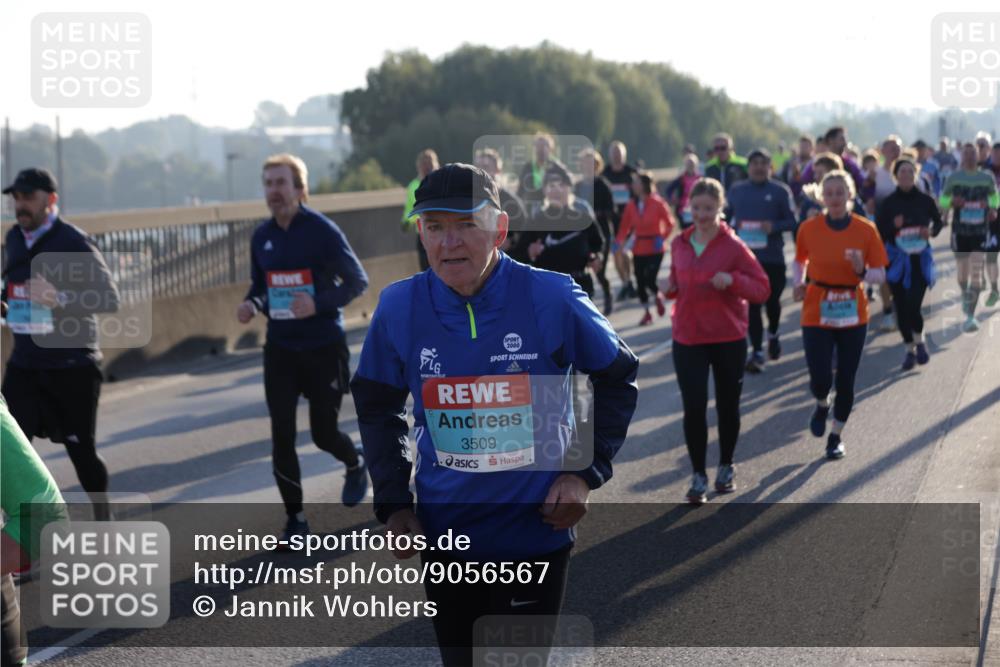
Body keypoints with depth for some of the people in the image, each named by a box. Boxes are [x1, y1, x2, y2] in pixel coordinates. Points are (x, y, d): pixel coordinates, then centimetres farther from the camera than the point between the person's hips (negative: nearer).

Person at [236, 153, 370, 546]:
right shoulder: (261, 237, 3)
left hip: (324, 347, -4)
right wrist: (251, 305, -7)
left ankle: (355, 466, 40)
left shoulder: (322, 230, -12)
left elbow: (357, 280, -10)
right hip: (280, 348, 4)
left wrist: (319, 304, -25)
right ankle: (295, 519, 6)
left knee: (324, 432, 4)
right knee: (282, 434, -4)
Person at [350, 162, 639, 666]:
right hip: (443, 535, 2)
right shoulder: (399, 307, -7)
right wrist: (393, 502, 4)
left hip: (535, 529, -2)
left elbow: (618, 379, 3)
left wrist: (586, 472, -5)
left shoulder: (551, 299, -13)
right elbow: (377, 406, 10)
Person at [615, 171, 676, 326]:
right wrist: (619, 241, -16)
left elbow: (670, 223, -5)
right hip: (639, 249, 4)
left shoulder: (657, 203, -10)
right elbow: (625, 226, -1)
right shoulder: (631, 205, -1)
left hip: (655, 248, -4)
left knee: (649, 279, -12)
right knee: (640, 281, 5)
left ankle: (658, 298, 23)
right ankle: (647, 313, 21)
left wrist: (662, 238, -20)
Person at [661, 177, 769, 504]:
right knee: (693, 407, -5)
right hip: (688, 339, 2)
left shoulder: (733, 246, -8)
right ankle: (698, 474, 7)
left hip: (728, 339, -2)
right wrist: (670, 287, -2)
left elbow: (762, 289, -7)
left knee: (728, 405, 11)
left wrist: (732, 280, -24)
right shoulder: (679, 244, 4)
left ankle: (726, 466, 31)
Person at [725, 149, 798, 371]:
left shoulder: (780, 191, -2)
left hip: (773, 257, -1)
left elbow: (792, 222, -3)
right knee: (752, 304, -3)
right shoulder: (737, 191, 8)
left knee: (772, 300, 10)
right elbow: (725, 218, 17)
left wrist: (774, 227, -20)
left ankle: (773, 334, 41)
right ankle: (757, 352, 0)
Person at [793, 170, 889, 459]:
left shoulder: (866, 230, -5)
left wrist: (862, 271, -22)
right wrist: (799, 283, -3)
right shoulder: (808, 228, -3)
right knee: (820, 379, -11)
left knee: (845, 381, 4)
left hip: (853, 316, 0)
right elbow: (800, 260, 16)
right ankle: (822, 404, 26)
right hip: (816, 314, 0)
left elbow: (880, 275, -1)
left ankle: (836, 436, 27)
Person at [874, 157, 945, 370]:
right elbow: (878, 232, -1)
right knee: (901, 305, 5)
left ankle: (919, 341, 14)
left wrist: (932, 231, -7)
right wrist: (893, 226, -19)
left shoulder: (925, 200, -2)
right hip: (896, 258, 1)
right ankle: (910, 349, 21)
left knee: (913, 304, -14)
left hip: (920, 258, -1)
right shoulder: (889, 203, -3)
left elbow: (938, 221, 14)